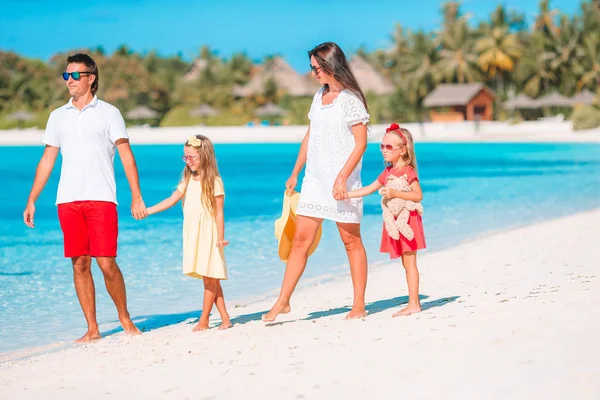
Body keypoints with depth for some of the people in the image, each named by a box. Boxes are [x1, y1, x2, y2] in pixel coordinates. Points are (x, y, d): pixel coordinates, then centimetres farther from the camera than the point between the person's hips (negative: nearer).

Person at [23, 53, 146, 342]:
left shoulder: (108, 113, 4)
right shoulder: (58, 116, 15)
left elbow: (126, 155, 0)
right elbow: (47, 160, 17)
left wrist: (136, 196, -8)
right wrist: (31, 201, 12)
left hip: (101, 199, -3)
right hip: (67, 200, 3)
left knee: (106, 263, -8)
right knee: (79, 264, 2)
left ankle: (124, 316, 13)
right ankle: (92, 328, 8)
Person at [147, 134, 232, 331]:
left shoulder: (214, 181, -6)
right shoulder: (188, 180, 11)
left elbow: (219, 212, -8)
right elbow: (171, 200, 6)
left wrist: (220, 238, -11)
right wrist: (147, 211, -3)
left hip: (208, 235, -6)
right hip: (193, 235, 6)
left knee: (210, 278, -3)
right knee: (210, 279, 7)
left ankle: (204, 320, 1)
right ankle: (224, 318, 12)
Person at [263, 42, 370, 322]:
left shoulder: (350, 99, -9)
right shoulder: (319, 97, 13)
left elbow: (361, 143, -12)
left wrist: (342, 177, -20)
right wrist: (295, 173, 20)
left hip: (342, 182, -6)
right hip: (314, 180, 6)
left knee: (351, 241, 2)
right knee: (301, 239, 3)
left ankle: (359, 305, 9)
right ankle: (282, 302, 4)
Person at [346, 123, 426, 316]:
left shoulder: (408, 171, -11)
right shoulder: (388, 172, 14)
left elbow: (418, 195, -18)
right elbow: (369, 189, 16)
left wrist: (395, 193, -27)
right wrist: (346, 194, 7)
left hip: (408, 220, -8)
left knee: (409, 262, -8)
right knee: (407, 263, 10)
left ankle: (413, 304, -7)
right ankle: (414, 303, 13)